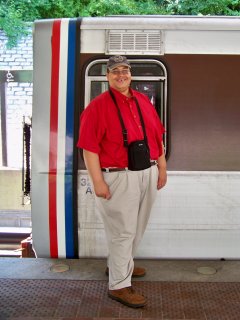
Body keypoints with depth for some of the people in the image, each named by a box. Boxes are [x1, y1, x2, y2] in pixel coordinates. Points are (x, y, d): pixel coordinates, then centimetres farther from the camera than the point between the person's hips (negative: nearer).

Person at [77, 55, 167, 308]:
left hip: (148, 174, 7)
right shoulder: (98, 106, -10)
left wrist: (162, 167, 11)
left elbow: (157, 137, 13)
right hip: (118, 178, -7)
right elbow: (89, 147, -15)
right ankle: (119, 285, 17)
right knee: (122, 231, 2)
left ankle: (120, 265, 43)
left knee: (137, 228, 21)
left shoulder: (143, 101, 9)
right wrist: (98, 182, -20)